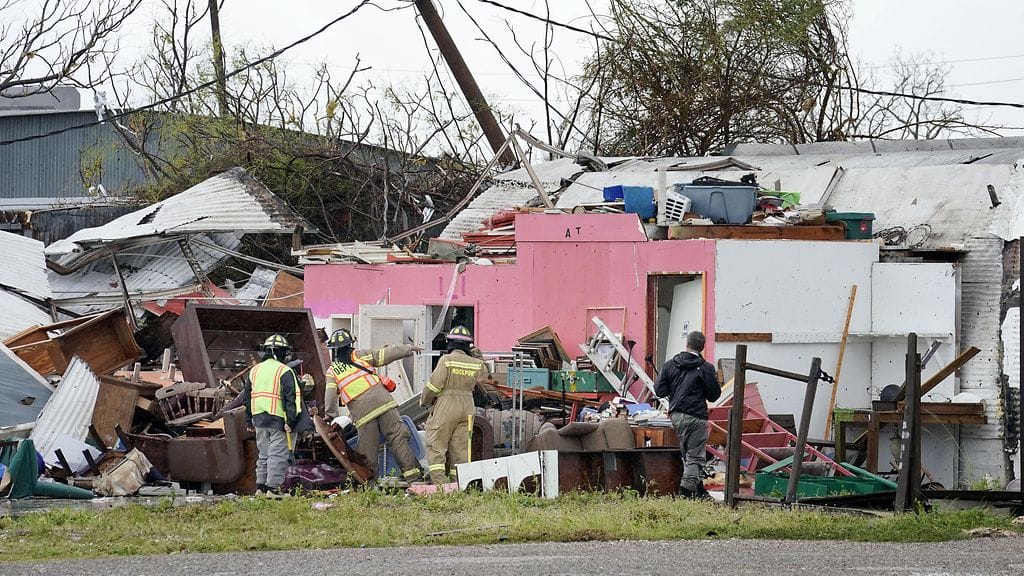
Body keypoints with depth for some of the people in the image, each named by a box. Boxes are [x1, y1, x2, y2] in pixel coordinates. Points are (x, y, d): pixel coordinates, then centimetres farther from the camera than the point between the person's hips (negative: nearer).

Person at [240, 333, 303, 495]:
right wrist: (291, 421, -13)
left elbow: (246, 397, 17)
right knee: (277, 454, -4)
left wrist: (249, 419, 21)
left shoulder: (254, 370, 13)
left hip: (259, 419, 6)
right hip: (278, 420, -6)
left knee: (263, 454, 15)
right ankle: (273, 487, -8)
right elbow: (291, 397, -14)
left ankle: (260, 487, 13)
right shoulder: (284, 371, -8)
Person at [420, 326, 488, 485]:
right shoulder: (476, 364, 4)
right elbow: (483, 375, 26)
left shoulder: (446, 360, -11)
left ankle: (439, 482, -11)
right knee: (461, 449, 10)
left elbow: (434, 385, -13)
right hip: (466, 409, 5)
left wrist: (424, 400, 3)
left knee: (436, 447, 0)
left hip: (445, 407, -5)